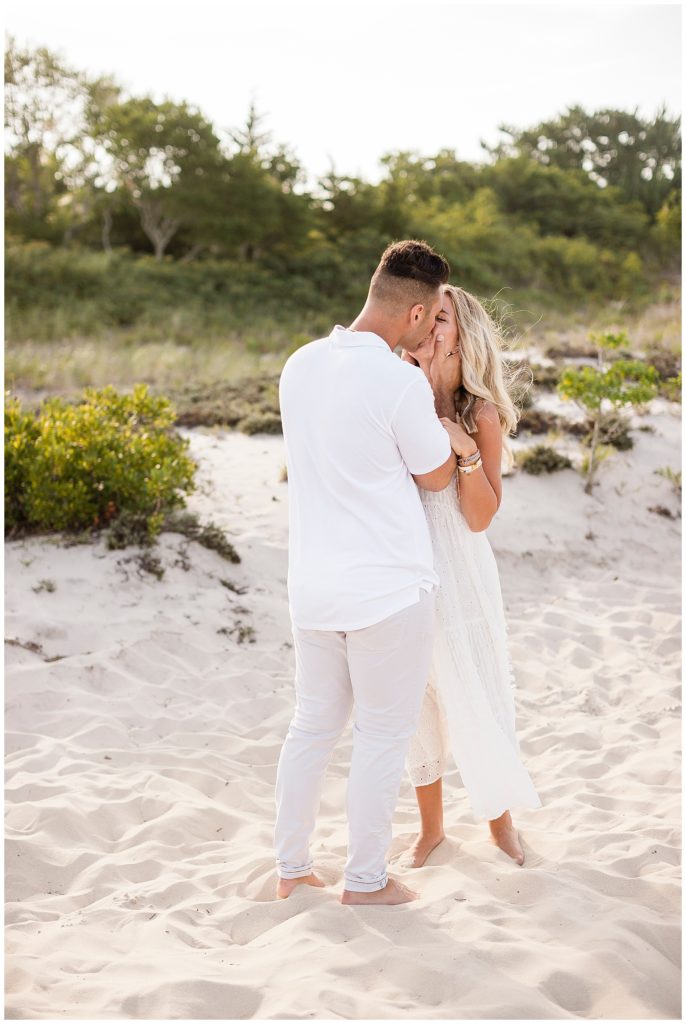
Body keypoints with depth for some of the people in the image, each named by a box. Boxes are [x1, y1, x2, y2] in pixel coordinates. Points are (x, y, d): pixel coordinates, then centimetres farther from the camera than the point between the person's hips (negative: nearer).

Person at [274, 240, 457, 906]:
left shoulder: (300, 365, 3)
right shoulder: (401, 382, -18)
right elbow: (437, 476, -4)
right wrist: (442, 388, 4)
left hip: (312, 587, 7)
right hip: (388, 589, -6)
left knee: (312, 725, 18)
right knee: (382, 735, 8)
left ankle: (291, 868, 27)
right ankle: (365, 880, 19)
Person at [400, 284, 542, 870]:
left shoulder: (481, 413, -7)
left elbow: (481, 516, -9)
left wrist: (467, 450, -23)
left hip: (459, 571, -2)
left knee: (482, 700, 6)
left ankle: (500, 819, 29)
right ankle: (431, 827, 29)